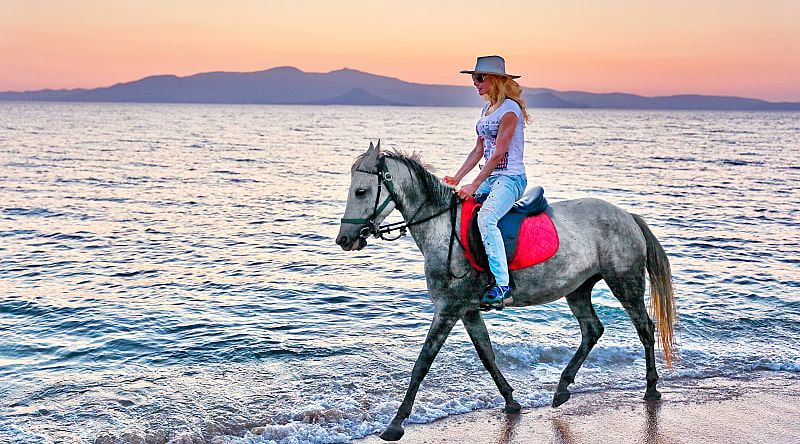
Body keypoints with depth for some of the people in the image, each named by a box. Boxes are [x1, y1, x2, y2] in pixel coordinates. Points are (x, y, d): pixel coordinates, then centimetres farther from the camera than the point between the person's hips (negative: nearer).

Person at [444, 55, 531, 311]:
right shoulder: (486, 110, 15)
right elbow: (478, 151, 16)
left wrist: (474, 186, -20)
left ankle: (501, 285, -33)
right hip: (490, 177, 10)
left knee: (485, 218, -32)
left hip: (511, 178, -10)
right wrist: (457, 178, 6)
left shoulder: (509, 109, -13)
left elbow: (498, 154, -18)